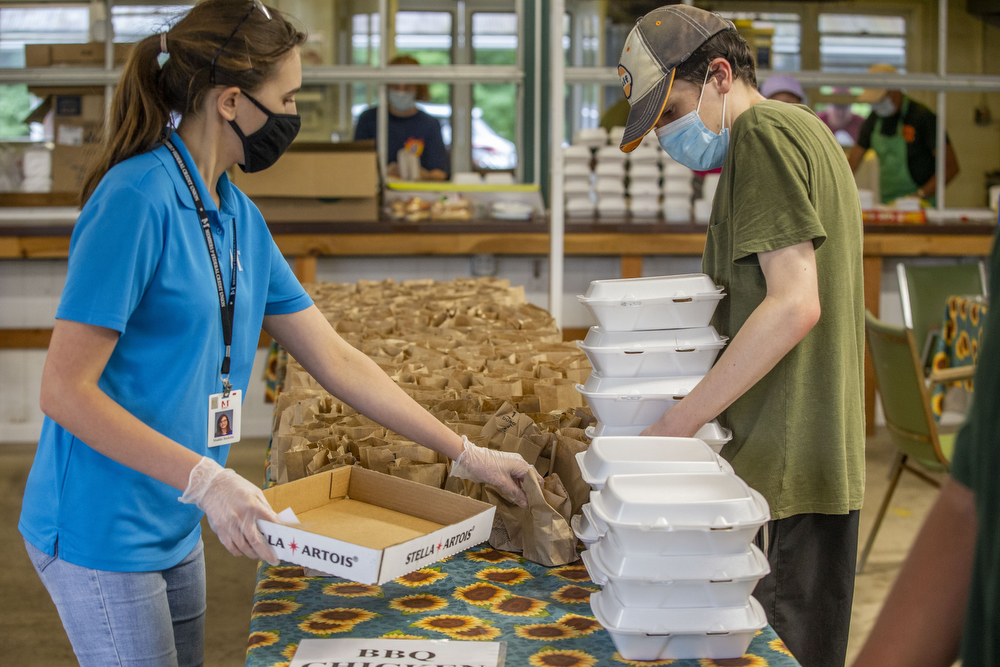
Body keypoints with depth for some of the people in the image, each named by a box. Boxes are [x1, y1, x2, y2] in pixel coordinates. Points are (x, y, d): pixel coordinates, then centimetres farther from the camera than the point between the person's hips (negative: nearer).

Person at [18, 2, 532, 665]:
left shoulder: (238, 216, 6)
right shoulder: (138, 199, -19)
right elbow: (65, 389, -21)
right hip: (103, 531, -8)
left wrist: (467, 454, 10)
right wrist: (205, 479, -27)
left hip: (175, 529, 8)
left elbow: (335, 358, 10)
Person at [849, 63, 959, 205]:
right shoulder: (874, 119, 9)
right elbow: (852, 161, 13)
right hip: (886, 203, 5)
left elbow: (951, 167, -11)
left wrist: (921, 194, -18)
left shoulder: (923, 117, -9)